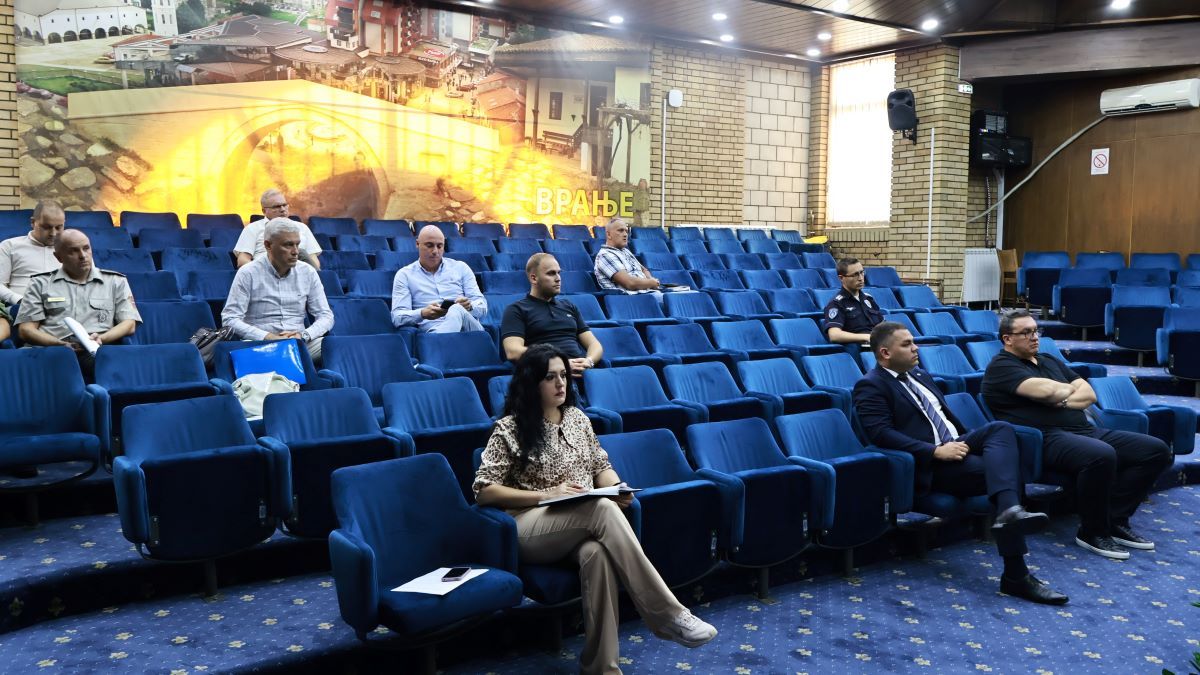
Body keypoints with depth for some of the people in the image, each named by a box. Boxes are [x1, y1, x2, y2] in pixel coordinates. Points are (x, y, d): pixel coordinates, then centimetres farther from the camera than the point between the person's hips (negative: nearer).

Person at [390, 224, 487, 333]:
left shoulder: (461, 267, 21)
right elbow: (397, 317, 4)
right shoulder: (404, 274, 16)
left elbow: (482, 307, 14)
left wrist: (470, 306, -13)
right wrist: (422, 314, -18)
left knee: (457, 310, -38)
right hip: (433, 331, -3)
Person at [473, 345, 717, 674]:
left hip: (584, 524, 4)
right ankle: (667, 614, -33)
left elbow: (601, 466, 19)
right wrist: (546, 494, -14)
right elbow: (483, 490, -6)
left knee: (596, 552, -37)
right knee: (603, 509, -35)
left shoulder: (577, 417, 14)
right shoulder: (509, 429, -2)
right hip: (531, 529, -4)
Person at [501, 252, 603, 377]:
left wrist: (589, 361, -4)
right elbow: (513, 352, -6)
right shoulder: (516, 310, 9)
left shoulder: (569, 307, 27)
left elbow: (594, 344, 21)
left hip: (581, 371, 4)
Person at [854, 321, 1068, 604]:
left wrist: (967, 442, 6)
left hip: (955, 445, 8)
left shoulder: (921, 376, 23)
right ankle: (1015, 574, -28)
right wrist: (936, 451, -24)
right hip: (928, 464, -8)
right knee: (1004, 469, -24)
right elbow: (881, 434, -19)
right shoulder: (871, 386, -5)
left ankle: (1010, 511, -45)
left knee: (1001, 428, -23)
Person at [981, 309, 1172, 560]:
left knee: (1156, 450, -3)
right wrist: (1069, 389, 6)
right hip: (1047, 438, -9)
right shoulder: (1001, 366, -1)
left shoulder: (1050, 361, 25)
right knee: (1101, 455, -37)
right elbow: (1046, 390, -16)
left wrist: (1062, 400, -6)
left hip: (1084, 431, 9)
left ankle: (1115, 520, 2)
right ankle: (1093, 532, -15)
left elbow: (1089, 394, 15)